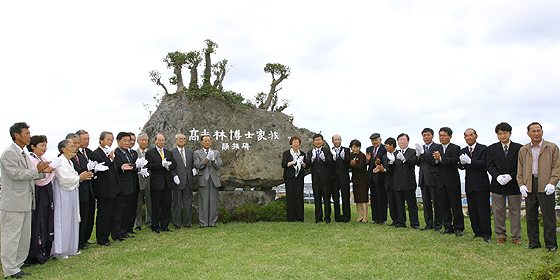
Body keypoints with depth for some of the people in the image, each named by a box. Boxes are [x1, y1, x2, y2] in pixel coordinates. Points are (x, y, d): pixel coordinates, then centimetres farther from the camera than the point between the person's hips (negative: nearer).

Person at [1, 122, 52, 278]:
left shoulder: (24, 154, 18)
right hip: (13, 204, -9)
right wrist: (37, 171, -15)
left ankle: (18, 264, 24)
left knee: (24, 235, 13)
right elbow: (16, 174, -20)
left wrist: (43, 171, 4)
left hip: (25, 203, 9)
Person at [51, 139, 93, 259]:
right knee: (62, 222, -4)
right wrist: (79, 177, -13)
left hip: (71, 195, 10)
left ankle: (69, 248, 22)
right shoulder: (60, 162, -16)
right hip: (62, 196, -10)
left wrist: (82, 177, 5)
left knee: (72, 221, 13)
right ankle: (59, 251, 5)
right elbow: (64, 180, -23)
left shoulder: (69, 162, 15)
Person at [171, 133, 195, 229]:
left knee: (188, 202, 7)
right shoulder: (171, 152, -1)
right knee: (177, 203, 3)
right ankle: (177, 223, 11)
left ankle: (187, 223, 15)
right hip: (177, 181, -4)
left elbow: (193, 164, 19)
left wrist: (194, 169, -1)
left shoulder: (190, 152, 13)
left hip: (188, 181, 4)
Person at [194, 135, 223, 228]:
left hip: (214, 180, 2)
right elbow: (197, 165, -5)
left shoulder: (216, 153, 15)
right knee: (203, 202, -2)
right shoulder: (197, 153, 8)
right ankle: (203, 223, 5)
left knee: (213, 202, 2)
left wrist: (213, 160, -13)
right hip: (203, 180, -2)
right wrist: (207, 159, -16)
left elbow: (219, 165, 5)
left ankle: (212, 222, 10)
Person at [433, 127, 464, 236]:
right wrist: (436, 160, -12)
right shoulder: (437, 149, 14)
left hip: (452, 181, -5)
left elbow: (454, 161, -19)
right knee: (444, 207, 8)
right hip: (441, 182, 5)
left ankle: (458, 228, 9)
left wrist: (440, 158, -20)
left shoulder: (455, 148, -2)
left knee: (456, 206, 0)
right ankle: (448, 227, 17)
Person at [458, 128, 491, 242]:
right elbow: (460, 166, 3)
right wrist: (462, 163, -20)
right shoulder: (463, 151, 12)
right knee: (472, 210, 8)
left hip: (481, 184, -5)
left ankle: (487, 234, 5)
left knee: (483, 210, -3)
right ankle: (477, 232, 18)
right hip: (469, 185, 5)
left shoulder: (483, 148, -3)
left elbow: (483, 163, -16)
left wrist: (469, 161, -30)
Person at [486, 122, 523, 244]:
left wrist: (510, 176, -15)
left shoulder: (519, 148, 4)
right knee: (498, 211, 5)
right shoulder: (491, 149, 7)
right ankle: (501, 235, 17)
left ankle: (516, 236, 16)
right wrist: (497, 176, -16)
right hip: (497, 184, 1)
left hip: (513, 183, -1)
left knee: (515, 211, 6)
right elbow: (489, 165, 0)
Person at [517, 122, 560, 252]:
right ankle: (533, 242, 16)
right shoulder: (523, 150, 14)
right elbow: (520, 169, 14)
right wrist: (521, 184, 3)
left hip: (545, 186, -3)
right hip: (529, 186, 3)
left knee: (548, 216, -1)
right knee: (531, 216, 6)